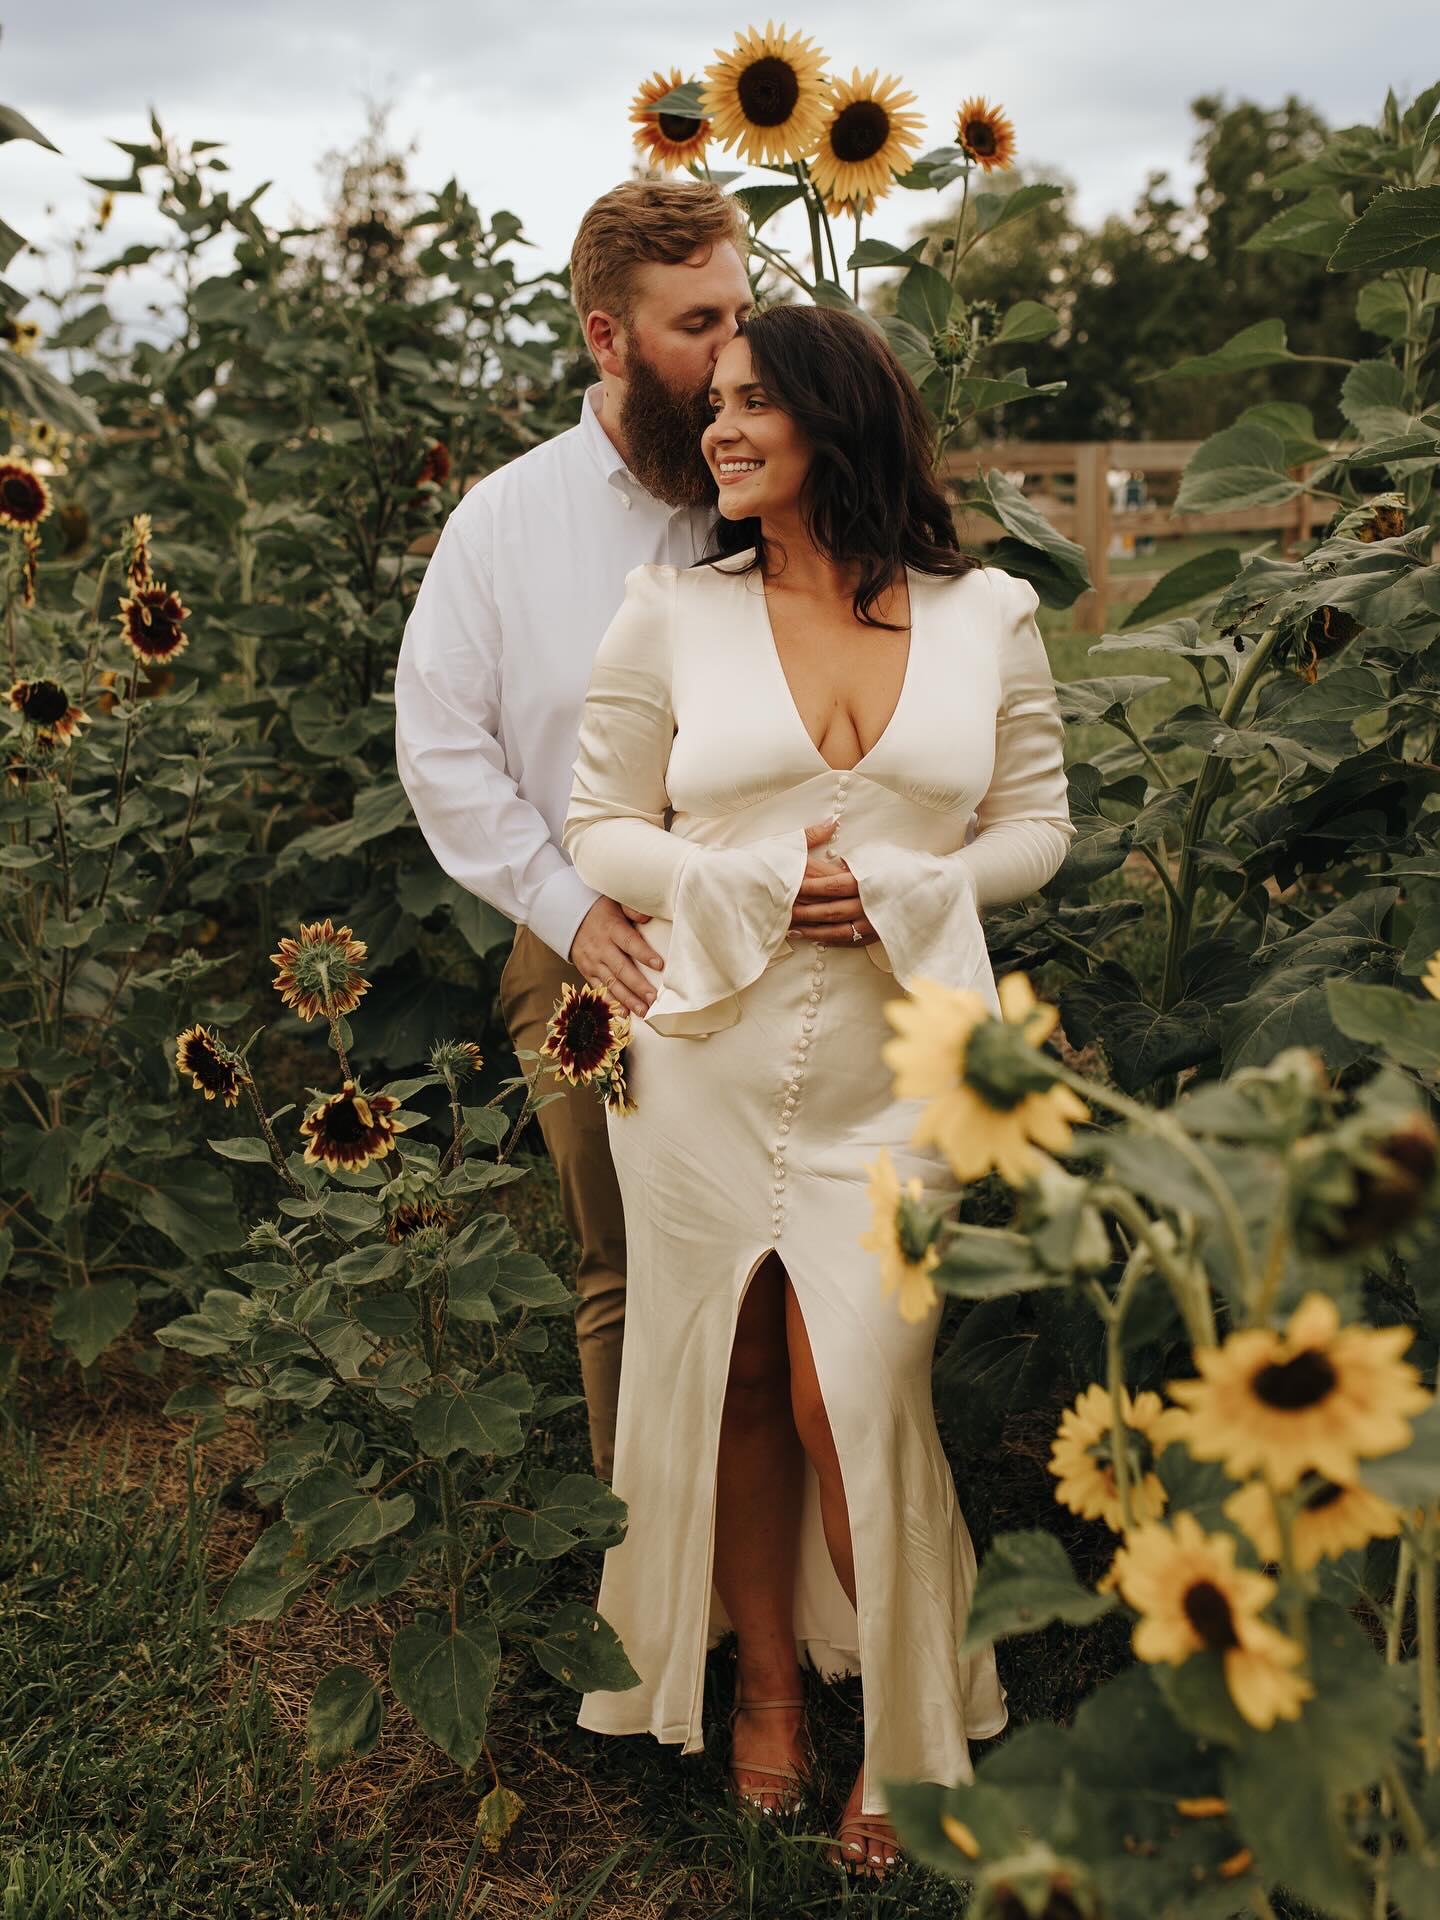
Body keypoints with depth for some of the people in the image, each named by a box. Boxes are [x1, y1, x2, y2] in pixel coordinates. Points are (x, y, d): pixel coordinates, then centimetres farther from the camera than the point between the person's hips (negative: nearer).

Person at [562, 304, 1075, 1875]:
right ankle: (765, 1681, 31)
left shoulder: (986, 620, 5)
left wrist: (896, 893, -9)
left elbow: (1034, 825, 9)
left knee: (851, 1393, -2)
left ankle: (911, 1728, 20)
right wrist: (751, 887, -12)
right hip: (709, 1056, 1)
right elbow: (600, 831, 4)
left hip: (893, 1068, -1)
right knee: (738, 1382, 9)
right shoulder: (671, 614, 4)